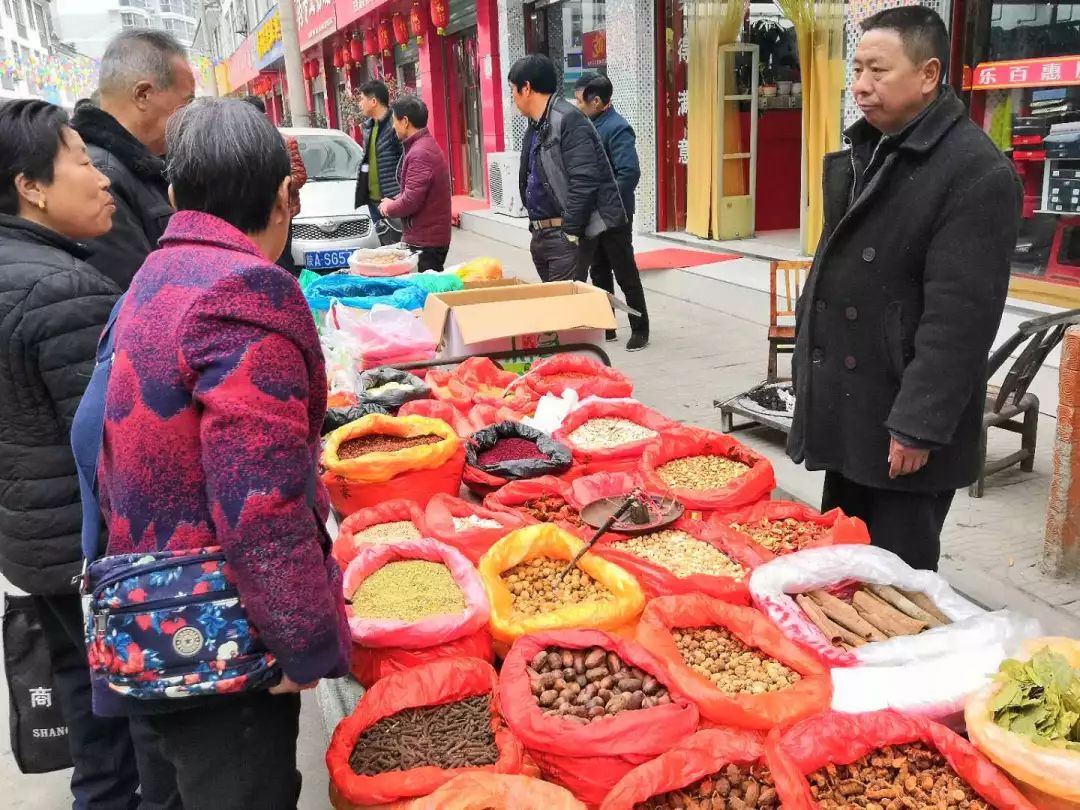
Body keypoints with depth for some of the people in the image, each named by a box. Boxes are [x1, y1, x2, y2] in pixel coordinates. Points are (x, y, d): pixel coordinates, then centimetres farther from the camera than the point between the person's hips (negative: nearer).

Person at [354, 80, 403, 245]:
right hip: (373, 199, 8)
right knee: (384, 245, 14)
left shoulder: (395, 124, -13)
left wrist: (400, 198, -19)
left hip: (394, 199, -8)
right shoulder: (367, 126, 13)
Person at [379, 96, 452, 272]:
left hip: (424, 242, -10)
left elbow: (410, 201, -23)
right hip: (432, 237, 10)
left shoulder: (419, 153, -19)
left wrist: (389, 207, -4)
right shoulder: (426, 145, 14)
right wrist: (392, 201, 6)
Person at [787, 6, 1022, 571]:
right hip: (845, 408, 8)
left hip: (901, 422, -8)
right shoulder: (863, 153, 11)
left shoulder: (978, 174, -17)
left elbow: (959, 316, -21)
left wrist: (918, 426, -21)